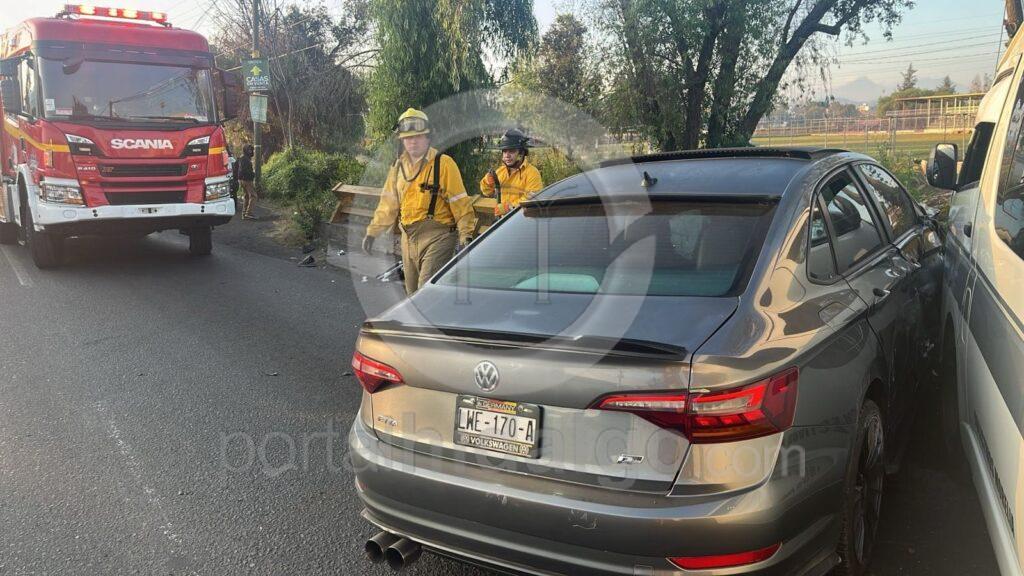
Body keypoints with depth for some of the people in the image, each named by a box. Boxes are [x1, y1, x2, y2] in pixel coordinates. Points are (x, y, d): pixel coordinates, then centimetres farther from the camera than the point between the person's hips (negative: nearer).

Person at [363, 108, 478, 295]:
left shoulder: (443, 163, -6)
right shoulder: (399, 166, 13)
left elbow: (460, 203, -8)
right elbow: (388, 204, 18)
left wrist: (466, 235, -14)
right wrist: (372, 232, 15)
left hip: (437, 237, -7)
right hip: (408, 238, 7)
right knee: (413, 293, 13)